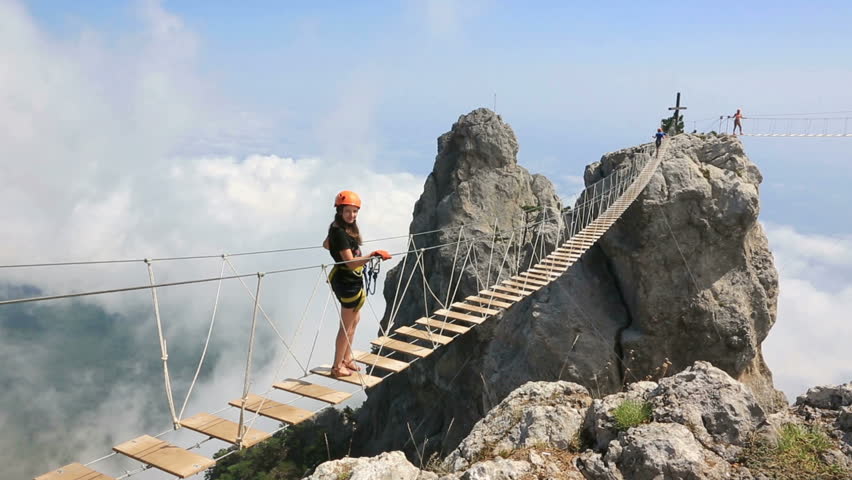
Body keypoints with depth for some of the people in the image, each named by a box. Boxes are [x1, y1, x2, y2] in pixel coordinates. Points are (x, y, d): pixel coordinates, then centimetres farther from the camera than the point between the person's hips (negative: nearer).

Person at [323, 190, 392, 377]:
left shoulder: (342, 228, 4)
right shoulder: (340, 232, -25)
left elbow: (326, 245, 23)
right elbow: (351, 263, -32)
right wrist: (373, 255, -44)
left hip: (352, 280, 10)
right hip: (348, 282, -10)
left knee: (354, 320, 23)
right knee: (347, 325, 3)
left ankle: (347, 358, 37)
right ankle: (337, 366, 17)